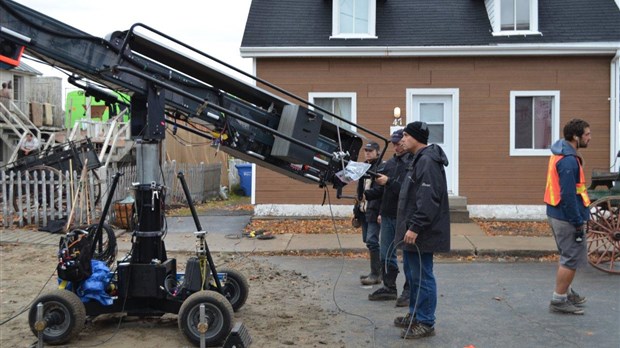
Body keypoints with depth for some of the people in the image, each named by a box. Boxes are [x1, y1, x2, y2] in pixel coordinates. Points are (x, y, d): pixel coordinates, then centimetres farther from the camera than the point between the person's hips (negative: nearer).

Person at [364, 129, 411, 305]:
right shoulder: (390, 163, 12)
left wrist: (389, 182, -23)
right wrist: (366, 195, 4)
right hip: (388, 216, 7)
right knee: (386, 254, 13)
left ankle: (409, 291, 13)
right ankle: (389, 287, 25)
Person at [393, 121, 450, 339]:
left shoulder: (427, 161, -18)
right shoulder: (420, 159, 17)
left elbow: (428, 200, -25)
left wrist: (416, 227, -25)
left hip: (421, 233, -11)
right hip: (413, 231, 11)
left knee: (422, 276, -4)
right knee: (412, 274, 18)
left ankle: (426, 323, 4)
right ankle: (415, 315, 29)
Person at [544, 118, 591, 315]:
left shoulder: (562, 155, 10)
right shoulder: (569, 161, -22)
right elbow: (568, 196, -24)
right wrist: (579, 224, -18)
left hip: (557, 215, 10)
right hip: (567, 218, -10)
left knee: (568, 256, 22)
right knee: (572, 259, -1)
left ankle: (566, 292, 35)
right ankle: (559, 300, 6)